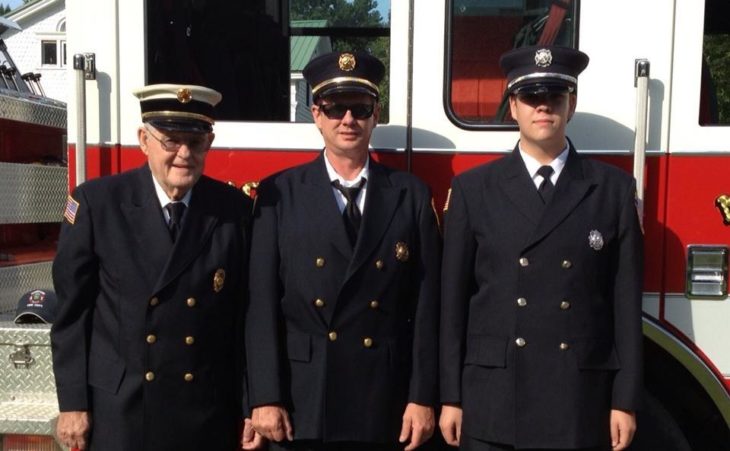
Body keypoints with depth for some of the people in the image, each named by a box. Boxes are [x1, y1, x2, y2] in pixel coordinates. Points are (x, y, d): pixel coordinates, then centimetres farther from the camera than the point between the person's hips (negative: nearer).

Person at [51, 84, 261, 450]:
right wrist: (72, 403, -3)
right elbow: (72, 309, -3)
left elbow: (245, 315, -1)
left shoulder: (235, 209, -4)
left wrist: (251, 407, 0)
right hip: (118, 412, -1)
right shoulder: (95, 201, -7)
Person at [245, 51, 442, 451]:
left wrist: (423, 397, -2)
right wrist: (264, 398, -7)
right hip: (301, 402, 0)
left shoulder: (411, 195, 2)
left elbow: (425, 305, 0)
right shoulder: (278, 194, 0)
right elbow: (262, 304, -3)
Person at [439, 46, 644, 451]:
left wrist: (625, 400, 0)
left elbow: (625, 300, 2)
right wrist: (450, 397, 0)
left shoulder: (614, 188, 3)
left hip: (580, 403, 1)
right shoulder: (473, 188, 1)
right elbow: (453, 300, 1)